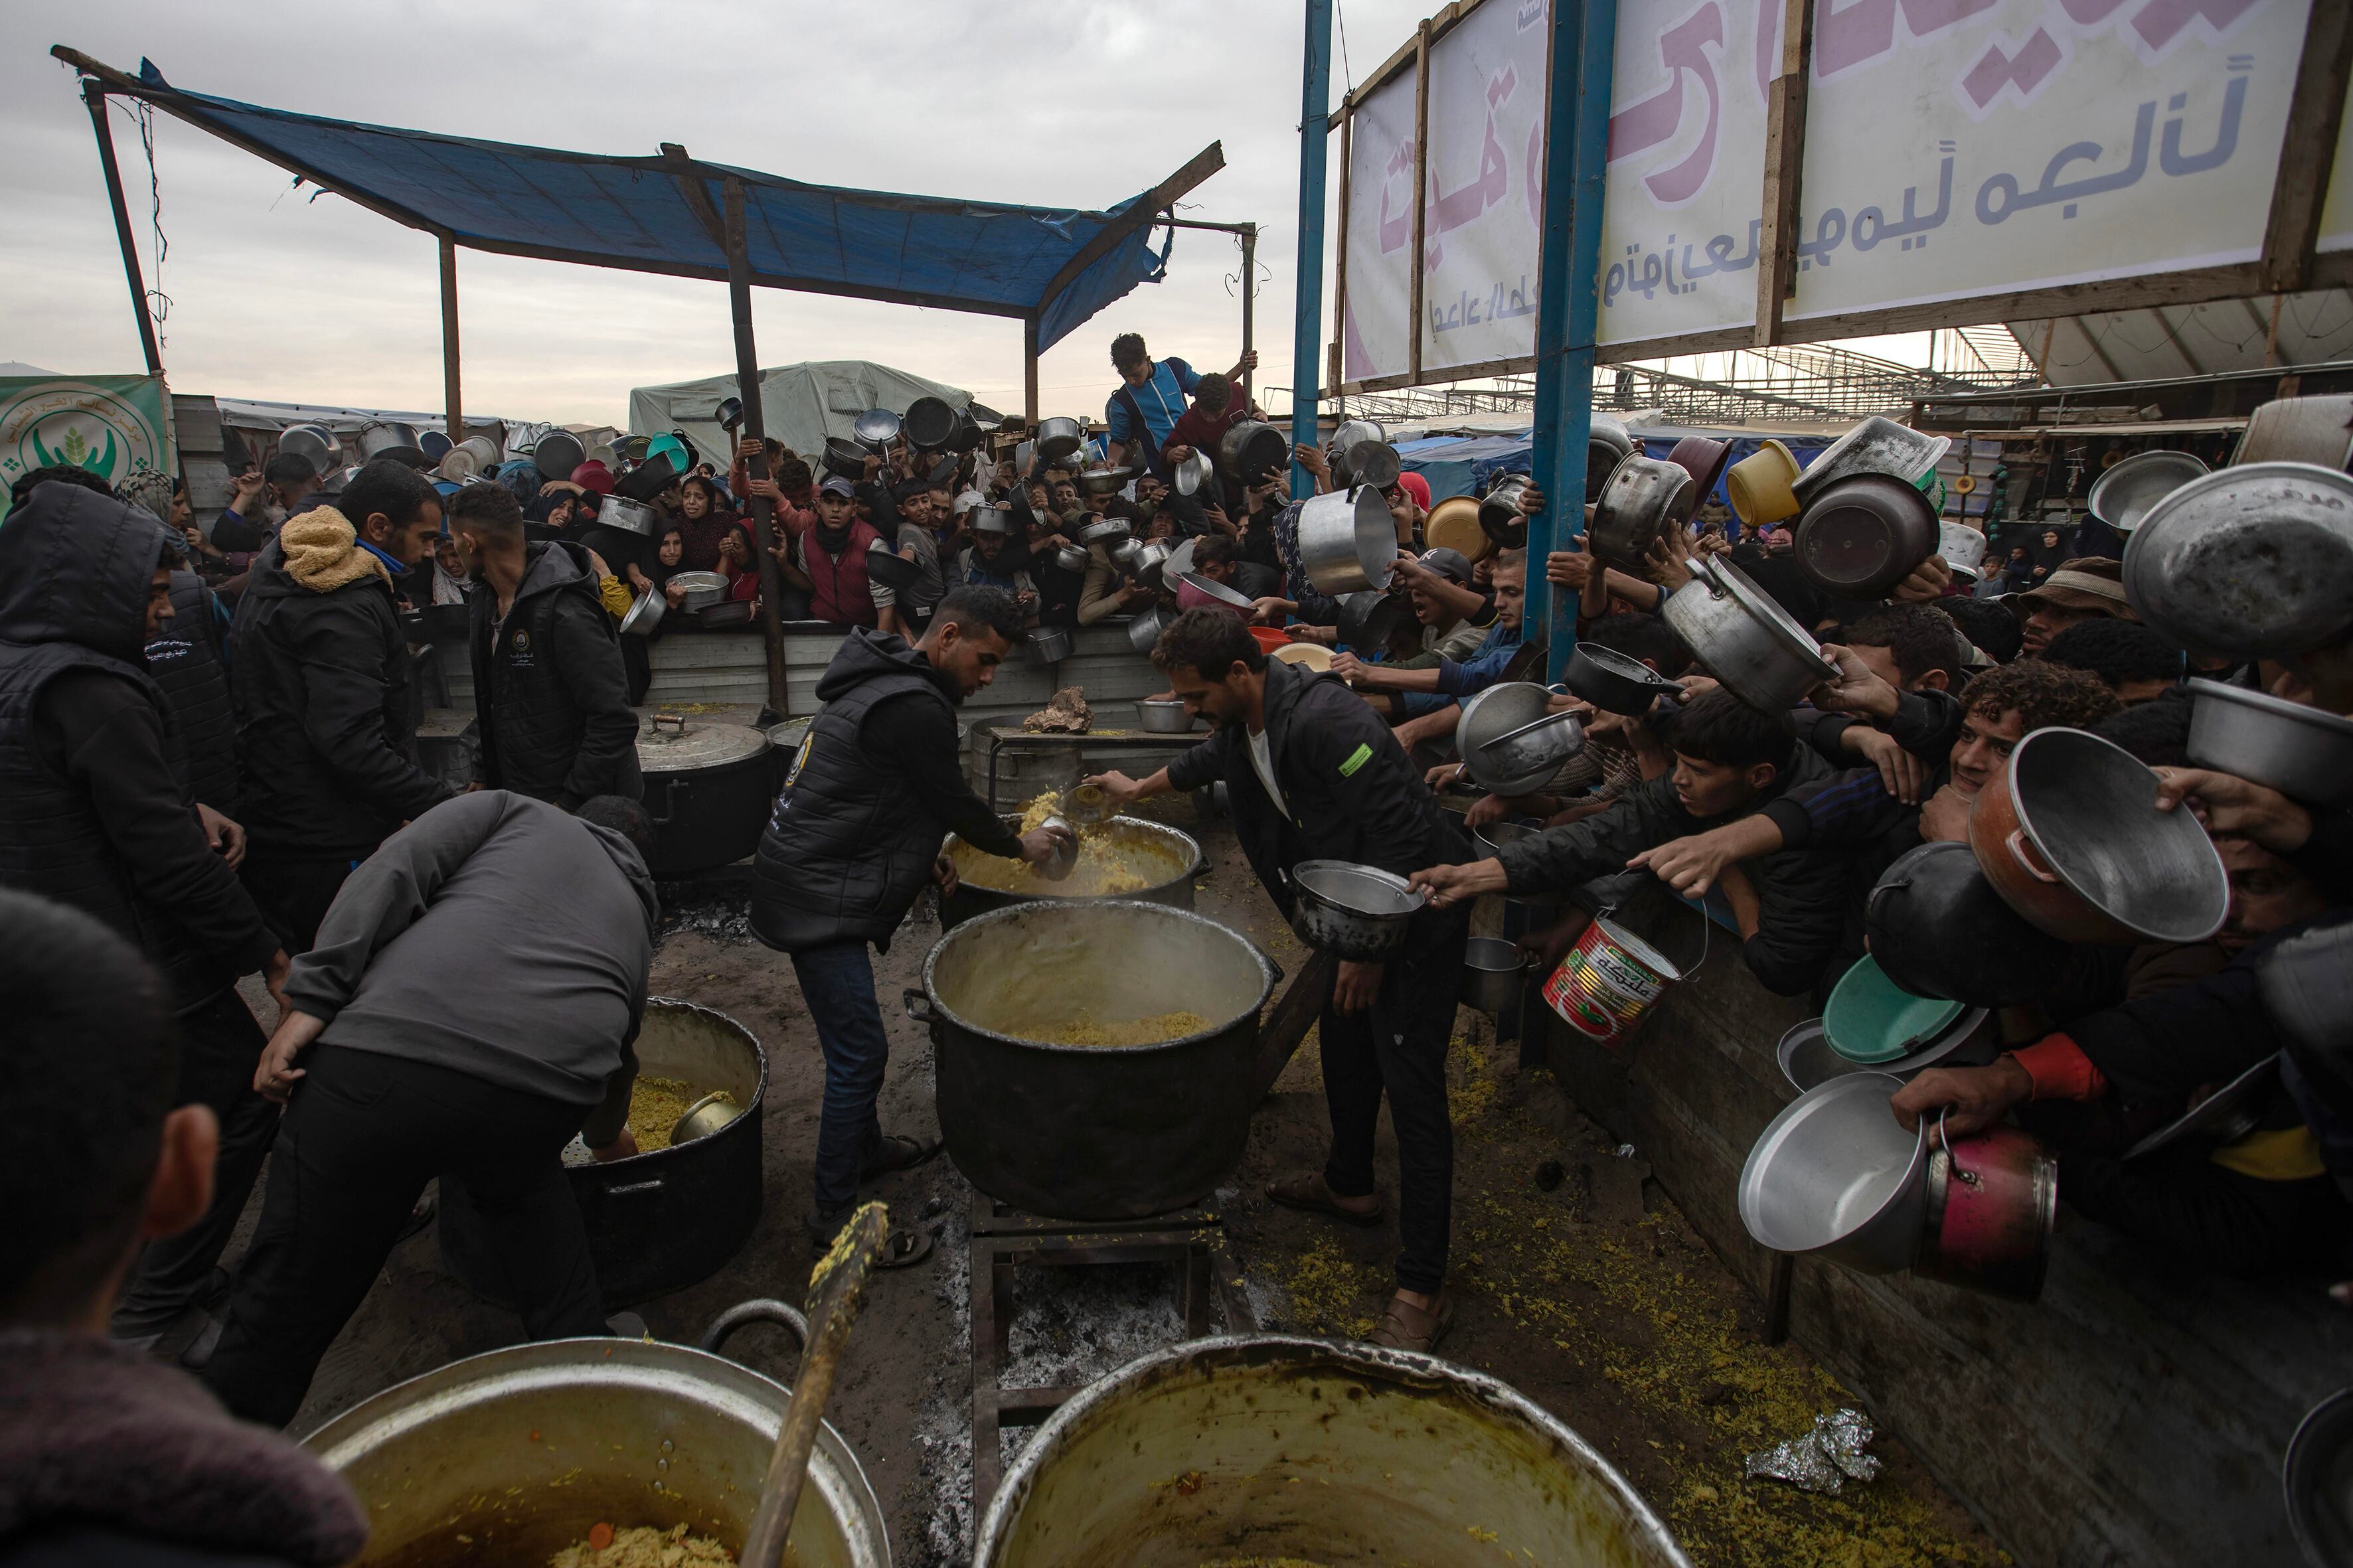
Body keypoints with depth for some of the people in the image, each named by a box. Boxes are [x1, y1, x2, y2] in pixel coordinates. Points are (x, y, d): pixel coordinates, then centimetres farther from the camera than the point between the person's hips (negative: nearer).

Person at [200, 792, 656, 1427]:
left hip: (385, 1053, -3)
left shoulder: (515, 810, 27)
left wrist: (311, 1000, 1)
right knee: (524, 1185, 37)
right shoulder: (635, 908, 34)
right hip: (545, 1098, 3)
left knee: (286, 1309, 14)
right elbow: (617, 1058, 48)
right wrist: (609, 1137, 67)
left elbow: (395, 869, 6)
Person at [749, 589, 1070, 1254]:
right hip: (816, 899, -11)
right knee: (859, 1053, -5)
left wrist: (919, 855, 11)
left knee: (856, 1046, 23)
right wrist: (1020, 844, 3)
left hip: (810, 881, 11)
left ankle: (864, 1148, 40)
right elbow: (954, 802, -14)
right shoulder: (914, 709, -22)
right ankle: (835, 1213, 8)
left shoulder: (883, 683, 12)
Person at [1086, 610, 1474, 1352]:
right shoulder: (1245, 717, 0)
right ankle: (1350, 1185, 46)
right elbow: (1213, 758, 26)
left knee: (1410, 1087, -6)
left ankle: (1422, 1289, 4)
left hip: (1416, 910, -10)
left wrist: (1371, 949, -24)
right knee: (1345, 1047, 23)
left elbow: (1402, 836, -30)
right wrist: (1140, 788, 40)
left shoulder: (1324, 722, -31)